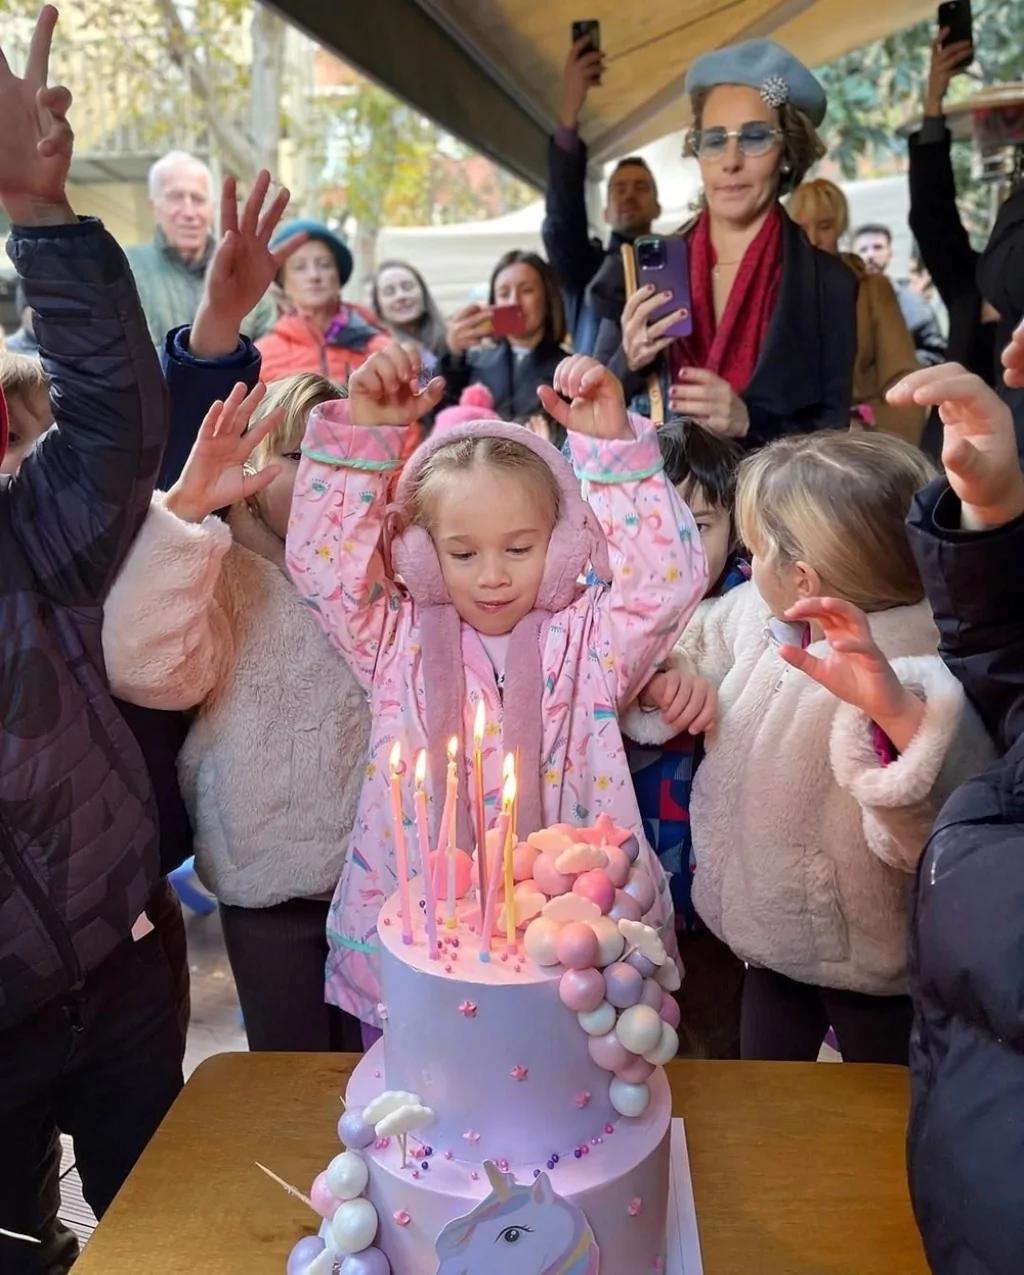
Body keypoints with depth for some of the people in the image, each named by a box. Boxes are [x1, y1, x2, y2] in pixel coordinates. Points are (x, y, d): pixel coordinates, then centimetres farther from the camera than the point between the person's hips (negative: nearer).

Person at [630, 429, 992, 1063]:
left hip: (871, 967, -6)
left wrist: (895, 709, -62)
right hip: (776, 935, 7)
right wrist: (667, 673, -13)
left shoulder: (915, 679, -34)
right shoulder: (755, 611, -12)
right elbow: (686, 639, 8)